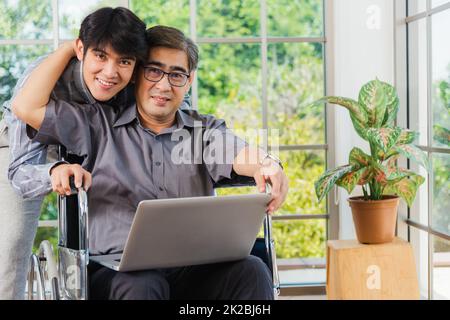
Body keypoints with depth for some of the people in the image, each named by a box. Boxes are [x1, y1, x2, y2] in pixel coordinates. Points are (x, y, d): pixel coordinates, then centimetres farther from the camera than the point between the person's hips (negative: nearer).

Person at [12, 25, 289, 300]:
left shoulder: (205, 128, 17)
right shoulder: (98, 125, 14)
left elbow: (241, 156, -4)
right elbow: (26, 107, 5)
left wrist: (267, 164, -30)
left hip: (194, 268, 2)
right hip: (116, 270, -2)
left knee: (251, 270, -28)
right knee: (142, 286, -37)